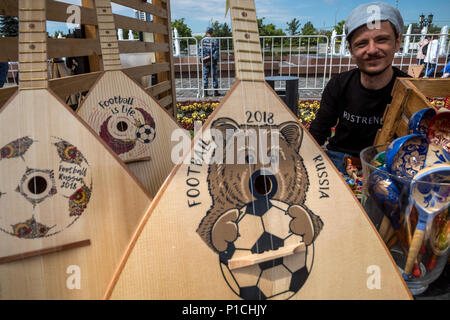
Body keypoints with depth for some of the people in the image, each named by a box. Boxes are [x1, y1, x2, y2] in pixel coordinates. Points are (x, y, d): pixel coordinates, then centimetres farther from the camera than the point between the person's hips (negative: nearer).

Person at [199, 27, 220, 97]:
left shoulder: (202, 40, 3)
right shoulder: (214, 40, -5)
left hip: (205, 61, 2)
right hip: (213, 61, -2)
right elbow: (216, 52, -10)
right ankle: (216, 92, 5)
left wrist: (202, 59, 0)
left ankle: (205, 92, 5)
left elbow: (200, 51, 0)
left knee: (205, 77, 6)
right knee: (214, 76, 4)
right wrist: (213, 59, -7)